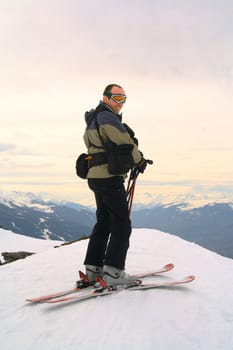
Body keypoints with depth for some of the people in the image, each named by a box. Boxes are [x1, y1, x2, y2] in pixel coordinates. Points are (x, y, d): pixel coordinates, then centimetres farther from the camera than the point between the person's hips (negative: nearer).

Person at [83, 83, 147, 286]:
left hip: (96, 177, 10)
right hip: (110, 178, -10)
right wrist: (139, 161, -1)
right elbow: (125, 141, -18)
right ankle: (113, 272, -5)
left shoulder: (94, 119, 21)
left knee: (103, 222, 15)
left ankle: (93, 268, 19)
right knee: (122, 225, -5)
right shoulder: (107, 117, -11)